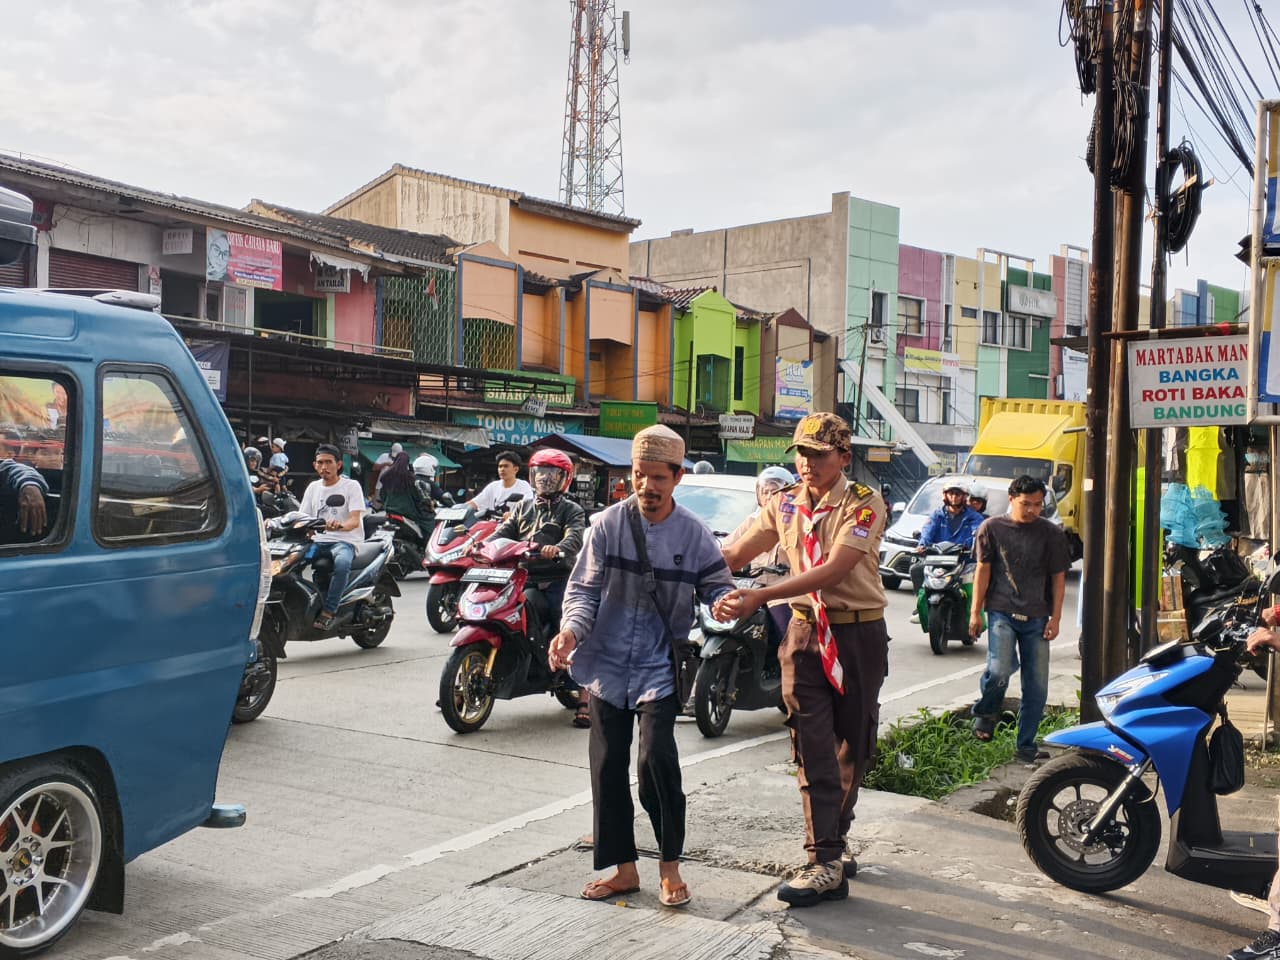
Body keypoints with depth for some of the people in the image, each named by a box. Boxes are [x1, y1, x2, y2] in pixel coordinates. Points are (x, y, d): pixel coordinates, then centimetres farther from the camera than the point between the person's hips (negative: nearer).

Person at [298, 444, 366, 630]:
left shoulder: (351, 486, 2)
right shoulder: (313, 487, 19)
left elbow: (355, 521, -11)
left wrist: (339, 525, -33)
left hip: (344, 540, -5)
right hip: (318, 541, 5)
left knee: (342, 562, -39)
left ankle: (328, 612, -34)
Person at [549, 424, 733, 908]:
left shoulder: (693, 533, -3)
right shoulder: (608, 523, -3)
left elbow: (718, 586, 2)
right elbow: (583, 588, -1)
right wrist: (571, 629, -19)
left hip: (659, 666, -2)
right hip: (607, 663, 2)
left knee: (656, 757, -17)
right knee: (608, 767, 6)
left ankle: (670, 866, 3)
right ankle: (623, 867, 22)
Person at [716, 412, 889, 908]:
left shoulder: (864, 504, -11)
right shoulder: (785, 505, 5)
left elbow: (833, 570, -23)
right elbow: (733, 555, 5)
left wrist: (761, 596, -31)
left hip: (859, 633, -2)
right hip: (805, 631, 2)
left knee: (852, 745, 9)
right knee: (813, 746, -6)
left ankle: (836, 836, 29)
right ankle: (827, 864, -6)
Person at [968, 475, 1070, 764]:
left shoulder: (1051, 534, 6)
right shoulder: (992, 528, 3)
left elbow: (1058, 577, 9)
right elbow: (983, 570, 4)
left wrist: (1055, 618, 2)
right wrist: (975, 612, 1)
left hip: (1037, 618, 2)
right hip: (1002, 612, -2)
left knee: (1037, 686, 2)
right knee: (999, 670, -22)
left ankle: (1026, 745, 14)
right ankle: (985, 712, 8)